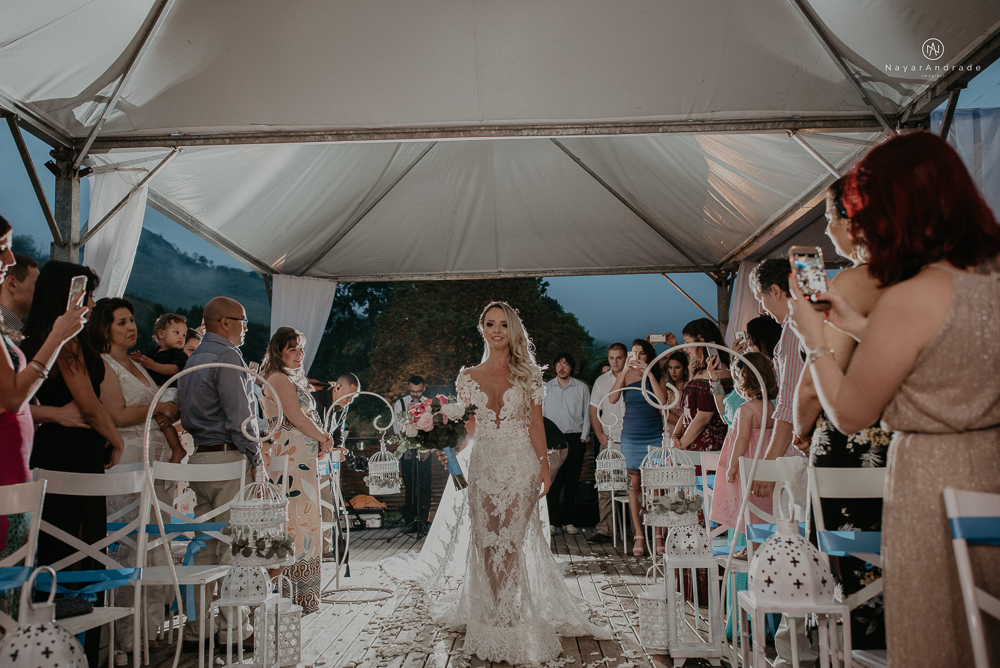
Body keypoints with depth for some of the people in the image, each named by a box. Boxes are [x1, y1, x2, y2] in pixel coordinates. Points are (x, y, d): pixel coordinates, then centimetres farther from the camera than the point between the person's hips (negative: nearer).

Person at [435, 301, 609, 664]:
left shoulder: (527, 375, 3)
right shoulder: (469, 377, 8)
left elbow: (536, 424, 1)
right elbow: (467, 428, 8)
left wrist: (544, 466, -5)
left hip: (520, 465, -2)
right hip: (483, 464, 2)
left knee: (513, 542, -2)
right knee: (486, 542, 3)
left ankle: (514, 622, 14)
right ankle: (495, 621, 19)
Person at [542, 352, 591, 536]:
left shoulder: (582, 388, 9)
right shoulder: (546, 388, 10)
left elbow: (586, 414, 9)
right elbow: (541, 414, 9)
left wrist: (583, 438, 0)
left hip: (575, 439, 0)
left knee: (572, 481, 1)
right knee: (553, 481, -6)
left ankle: (569, 521, 8)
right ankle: (551, 521, -2)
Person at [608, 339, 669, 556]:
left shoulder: (656, 376, 6)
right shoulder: (626, 376, 7)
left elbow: (662, 400, -11)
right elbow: (612, 399, -8)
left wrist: (649, 372, -12)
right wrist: (625, 370, -12)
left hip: (655, 436, -1)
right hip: (631, 436, 1)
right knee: (634, 485, 1)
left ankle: (659, 535, 5)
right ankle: (639, 536, 8)